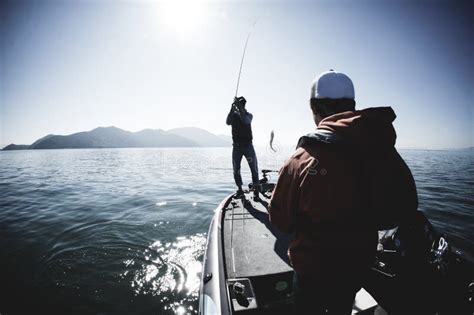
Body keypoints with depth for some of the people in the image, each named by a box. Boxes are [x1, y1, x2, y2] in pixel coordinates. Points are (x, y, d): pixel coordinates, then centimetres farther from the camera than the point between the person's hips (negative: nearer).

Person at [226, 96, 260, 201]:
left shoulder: (248, 115, 3)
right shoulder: (233, 114, 6)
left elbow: (245, 120, -20)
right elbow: (228, 122, -15)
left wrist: (240, 108, -22)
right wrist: (232, 108, -21)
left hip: (248, 145, -1)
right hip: (236, 146, 2)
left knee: (254, 169, -5)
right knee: (236, 170, 5)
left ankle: (256, 191, 4)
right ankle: (240, 190, 18)